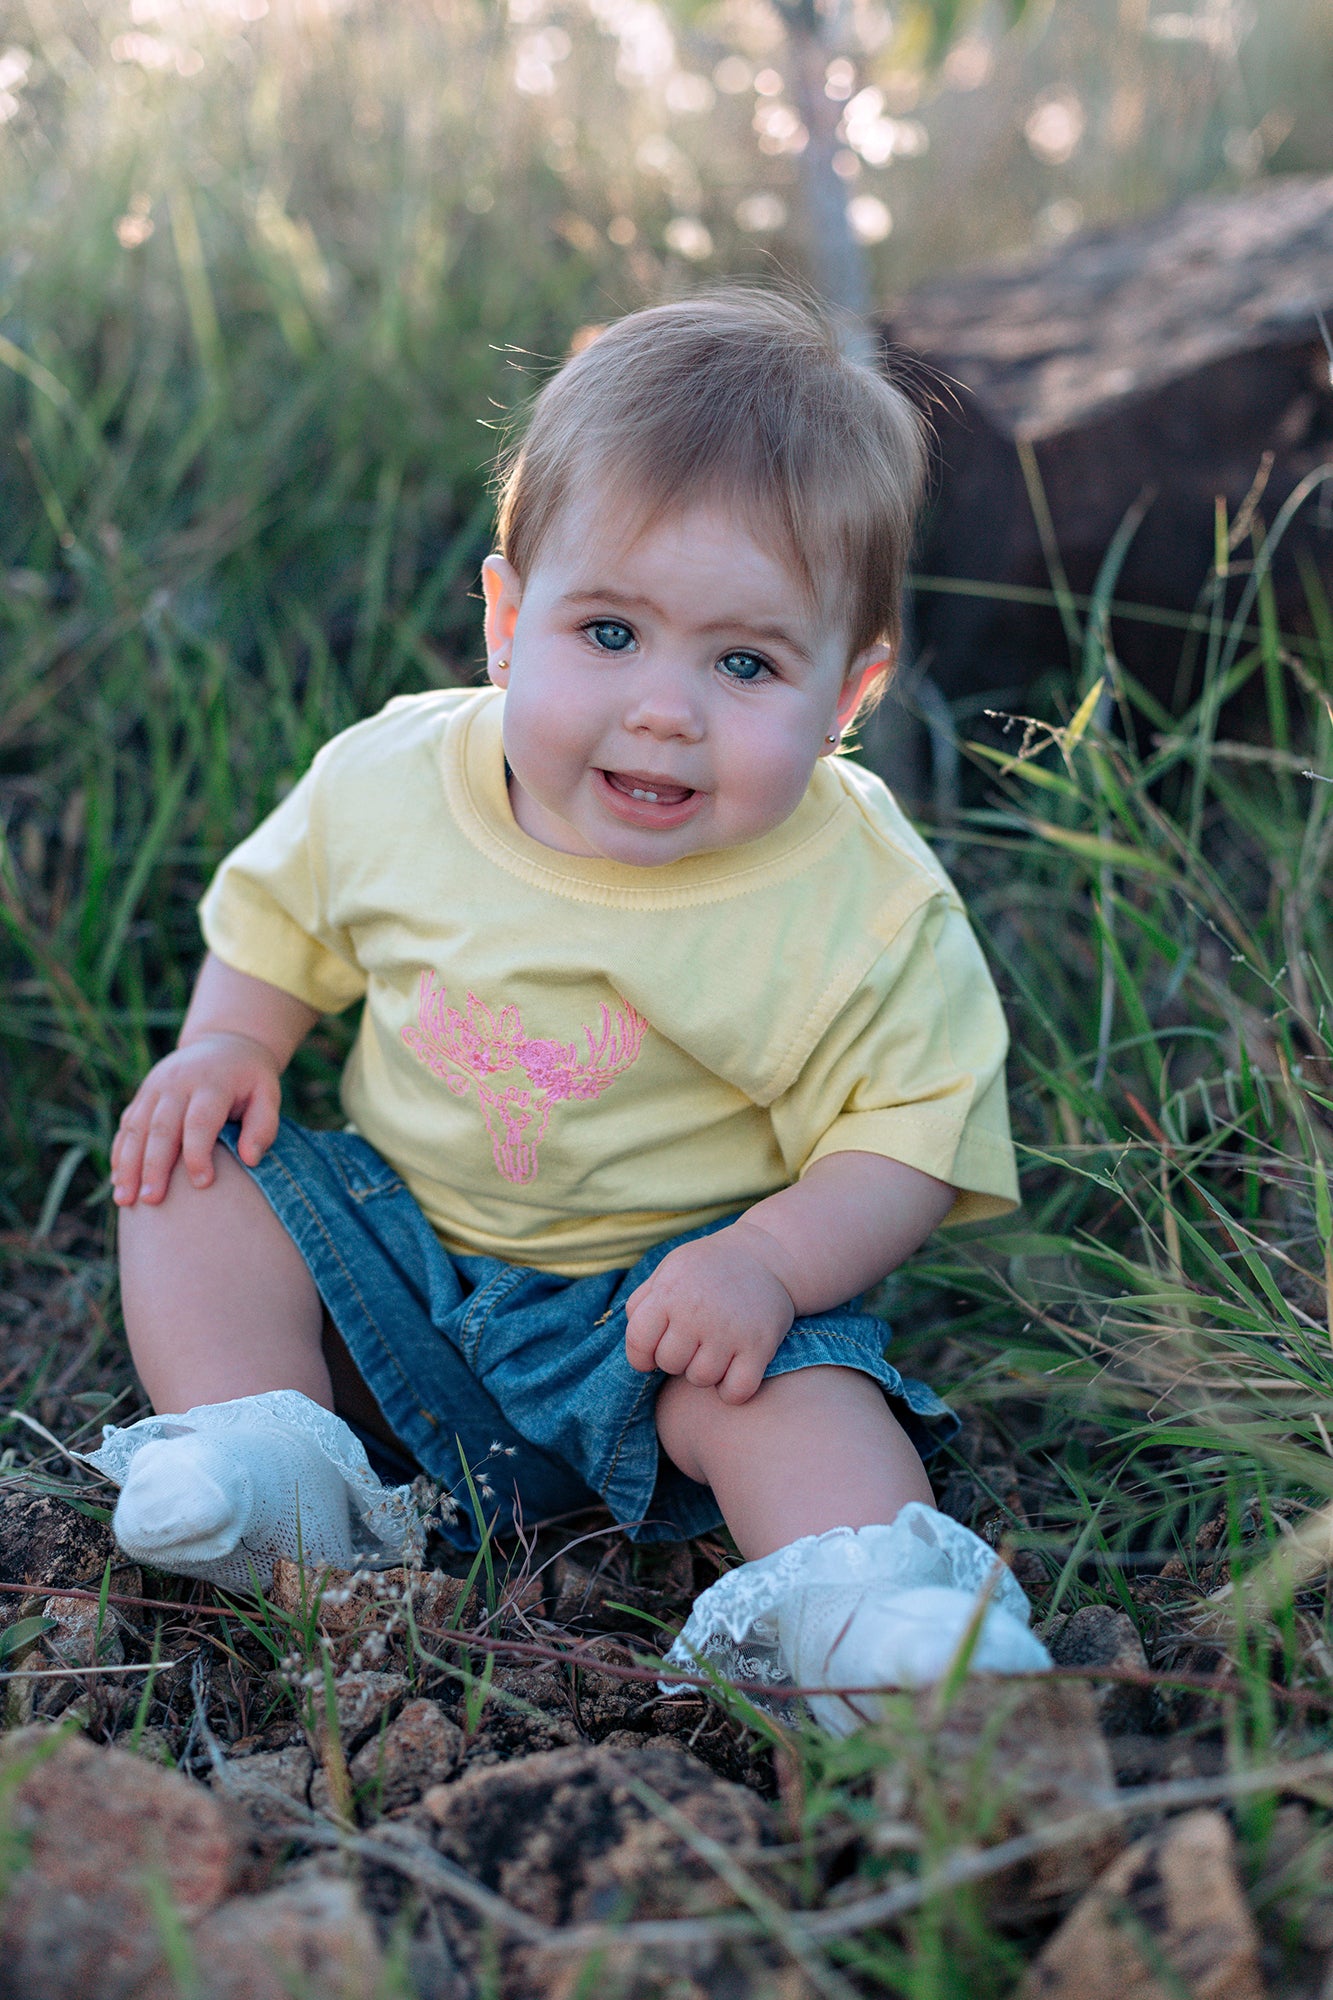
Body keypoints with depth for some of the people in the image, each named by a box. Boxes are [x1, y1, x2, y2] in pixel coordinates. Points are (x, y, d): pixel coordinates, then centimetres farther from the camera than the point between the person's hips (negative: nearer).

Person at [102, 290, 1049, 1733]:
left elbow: (909, 1135, -15)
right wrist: (227, 1041, -8)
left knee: (799, 1381, -30)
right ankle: (276, 1474, -20)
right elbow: (279, 919, 10)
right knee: (184, 1173, -9)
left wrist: (773, 1260, -32)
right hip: (395, 1242, 4)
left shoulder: (866, 905, -20)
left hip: (664, 1298, -4)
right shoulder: (392, 777, -11)